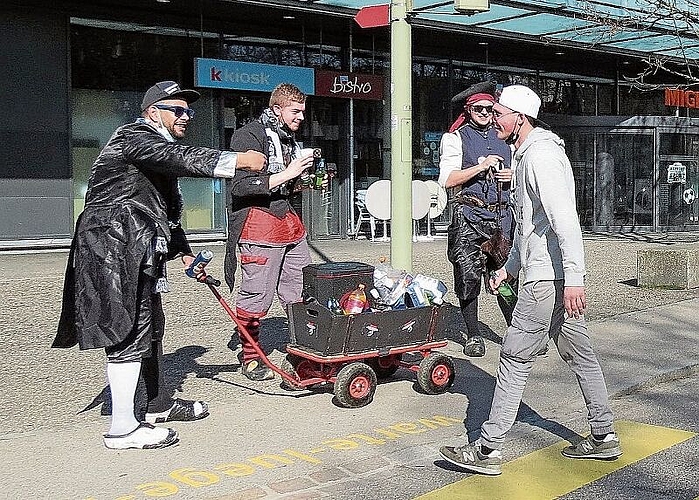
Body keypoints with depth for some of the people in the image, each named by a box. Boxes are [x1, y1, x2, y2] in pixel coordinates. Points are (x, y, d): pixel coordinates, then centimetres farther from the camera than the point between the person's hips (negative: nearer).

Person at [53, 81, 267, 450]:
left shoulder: (158, 148, 23)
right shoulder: (134, 137, -9)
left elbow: (167, 210, 30)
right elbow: (179, 157, -31)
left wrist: (184, 253, 29)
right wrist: (233, 161, -42)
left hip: (138, 252, 11)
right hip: (114, 249, -11)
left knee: (151, 326, 19)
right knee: (130, 334, -10)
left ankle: (159, 405, 34)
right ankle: (123, 429, -4)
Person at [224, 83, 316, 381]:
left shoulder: (289, 138, 21)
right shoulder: (249, 136, -8)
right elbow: (240, 187, -17)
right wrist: (286, 175, -16)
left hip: (288, 222, 9)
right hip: (258, 222, -8)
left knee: (300, 291, 10)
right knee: (257, 295, -5)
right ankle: (250, 358, 9)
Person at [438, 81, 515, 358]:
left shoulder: (504, 138, 20)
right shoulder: (455, 138, 4)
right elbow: (447, 179, -8)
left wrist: (512, 176, 5)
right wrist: (482, 167, -15)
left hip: (502, 214, 4)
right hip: (469, 215, -4)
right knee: (469, 275, -1)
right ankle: (472, 335, 11)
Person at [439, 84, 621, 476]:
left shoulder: (541, 155, -15)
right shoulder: (528, 154, 20)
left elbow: (565, 219, -25)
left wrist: (574, 277, -29)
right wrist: (511, 266, 26)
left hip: (549, 279, -11)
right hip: (559, 277, 11)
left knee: (515, 357, -7)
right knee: (579, 353, 15)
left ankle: (488, 450, -1)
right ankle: (604, 436, 25)